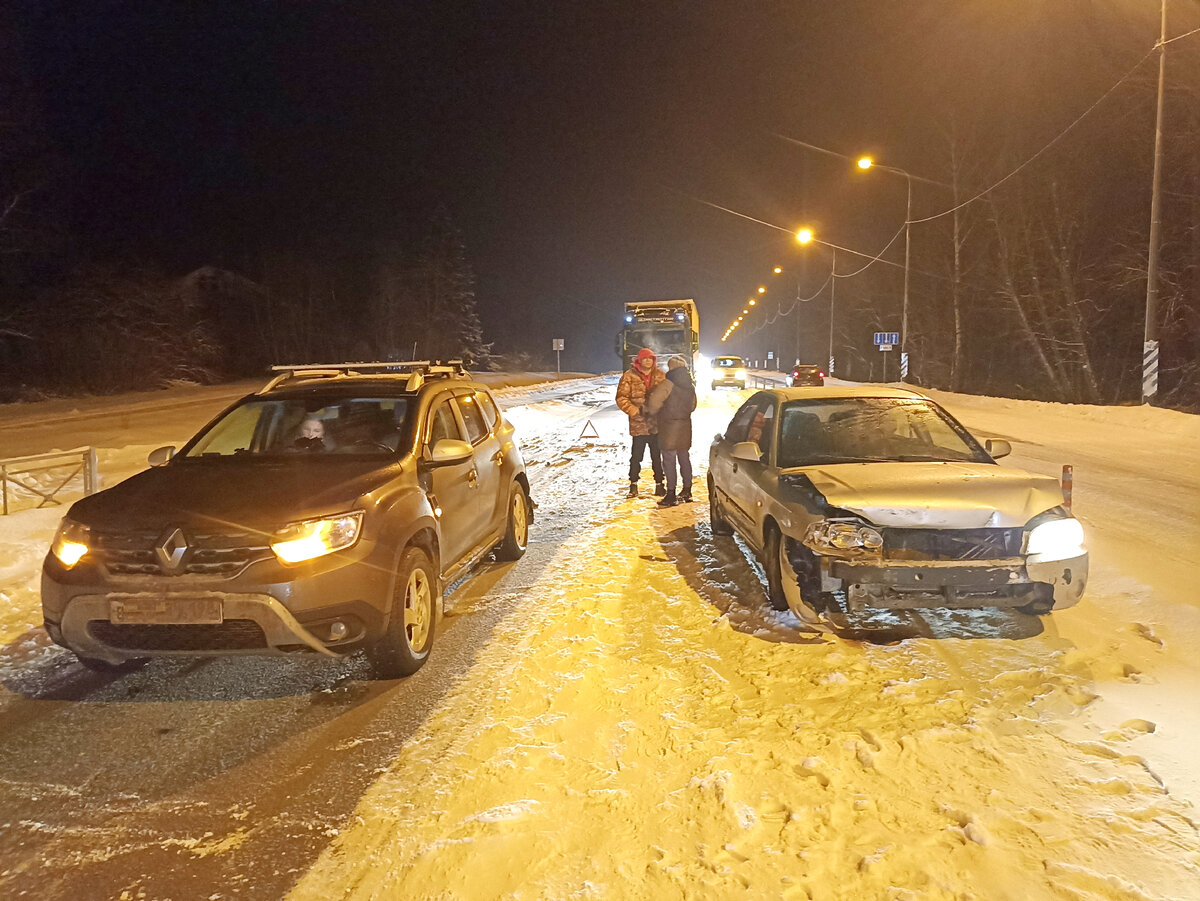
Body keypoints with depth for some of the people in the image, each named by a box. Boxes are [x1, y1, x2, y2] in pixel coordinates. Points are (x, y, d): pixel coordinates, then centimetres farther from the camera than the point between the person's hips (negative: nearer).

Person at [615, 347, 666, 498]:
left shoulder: (661, 375, 5)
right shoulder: (630, 376, -3)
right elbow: (621, 398, -6)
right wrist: (634, 411, -16)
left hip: (657, 423, 2)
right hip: (638, 424, -2)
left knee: (657, 455, 10)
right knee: (636, 455, 3)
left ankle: (659, 483, 21)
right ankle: (633, 484, 16)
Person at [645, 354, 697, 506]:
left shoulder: (669, 383, -15)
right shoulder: (691, 385, 9)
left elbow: (654, 401, -18)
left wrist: (652, 413, 1)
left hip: (669, 425, -7)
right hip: (685, 425, 7)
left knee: (669, 459, -4)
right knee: (684, 457, 15)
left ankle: (671, 494, -4)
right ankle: (687, 491, 21)